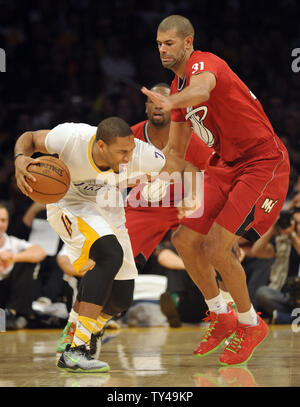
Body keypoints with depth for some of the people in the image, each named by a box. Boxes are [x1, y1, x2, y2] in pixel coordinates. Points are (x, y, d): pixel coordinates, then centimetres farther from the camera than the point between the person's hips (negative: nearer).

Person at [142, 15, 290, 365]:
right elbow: (175, 150, 19)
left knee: (216, 247, -17)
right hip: (226, 165, 9)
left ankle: (251, 324, 5)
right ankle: (221, 318, 22)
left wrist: (171, 102, -66)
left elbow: (202, 89, -46)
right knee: (185, 241, 5)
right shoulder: (178, 86, 11)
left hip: (263, 164, -9)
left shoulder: (205, 63, -18)